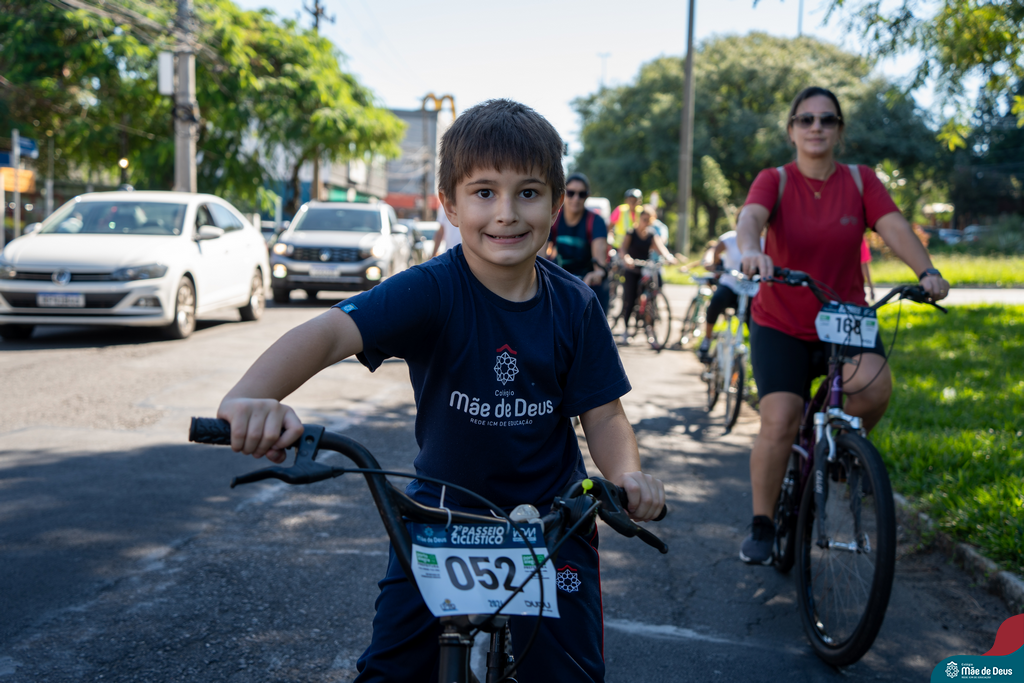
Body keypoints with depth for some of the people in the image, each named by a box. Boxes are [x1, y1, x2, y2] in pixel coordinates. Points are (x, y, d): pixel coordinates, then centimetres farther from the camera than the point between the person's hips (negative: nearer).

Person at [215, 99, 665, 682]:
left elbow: (603, 414, -5)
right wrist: (252, 397, -55)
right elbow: (330, 332, -36)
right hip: (441, 512, -1)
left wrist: (628, 475, -27)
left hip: (550, 518, 2)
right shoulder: (431, 291, -21)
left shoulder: (575, 305, -11)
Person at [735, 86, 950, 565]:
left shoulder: (860, 181, 0)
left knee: (875, 385, -27)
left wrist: (926, 271, -32)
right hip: (781, 325, -1)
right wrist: (751, 250, -50)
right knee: (779, 423, -12)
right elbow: (750, 218, -26)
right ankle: (761, 527, 7)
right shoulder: (774, 181, -6)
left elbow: (893, 226, -14)